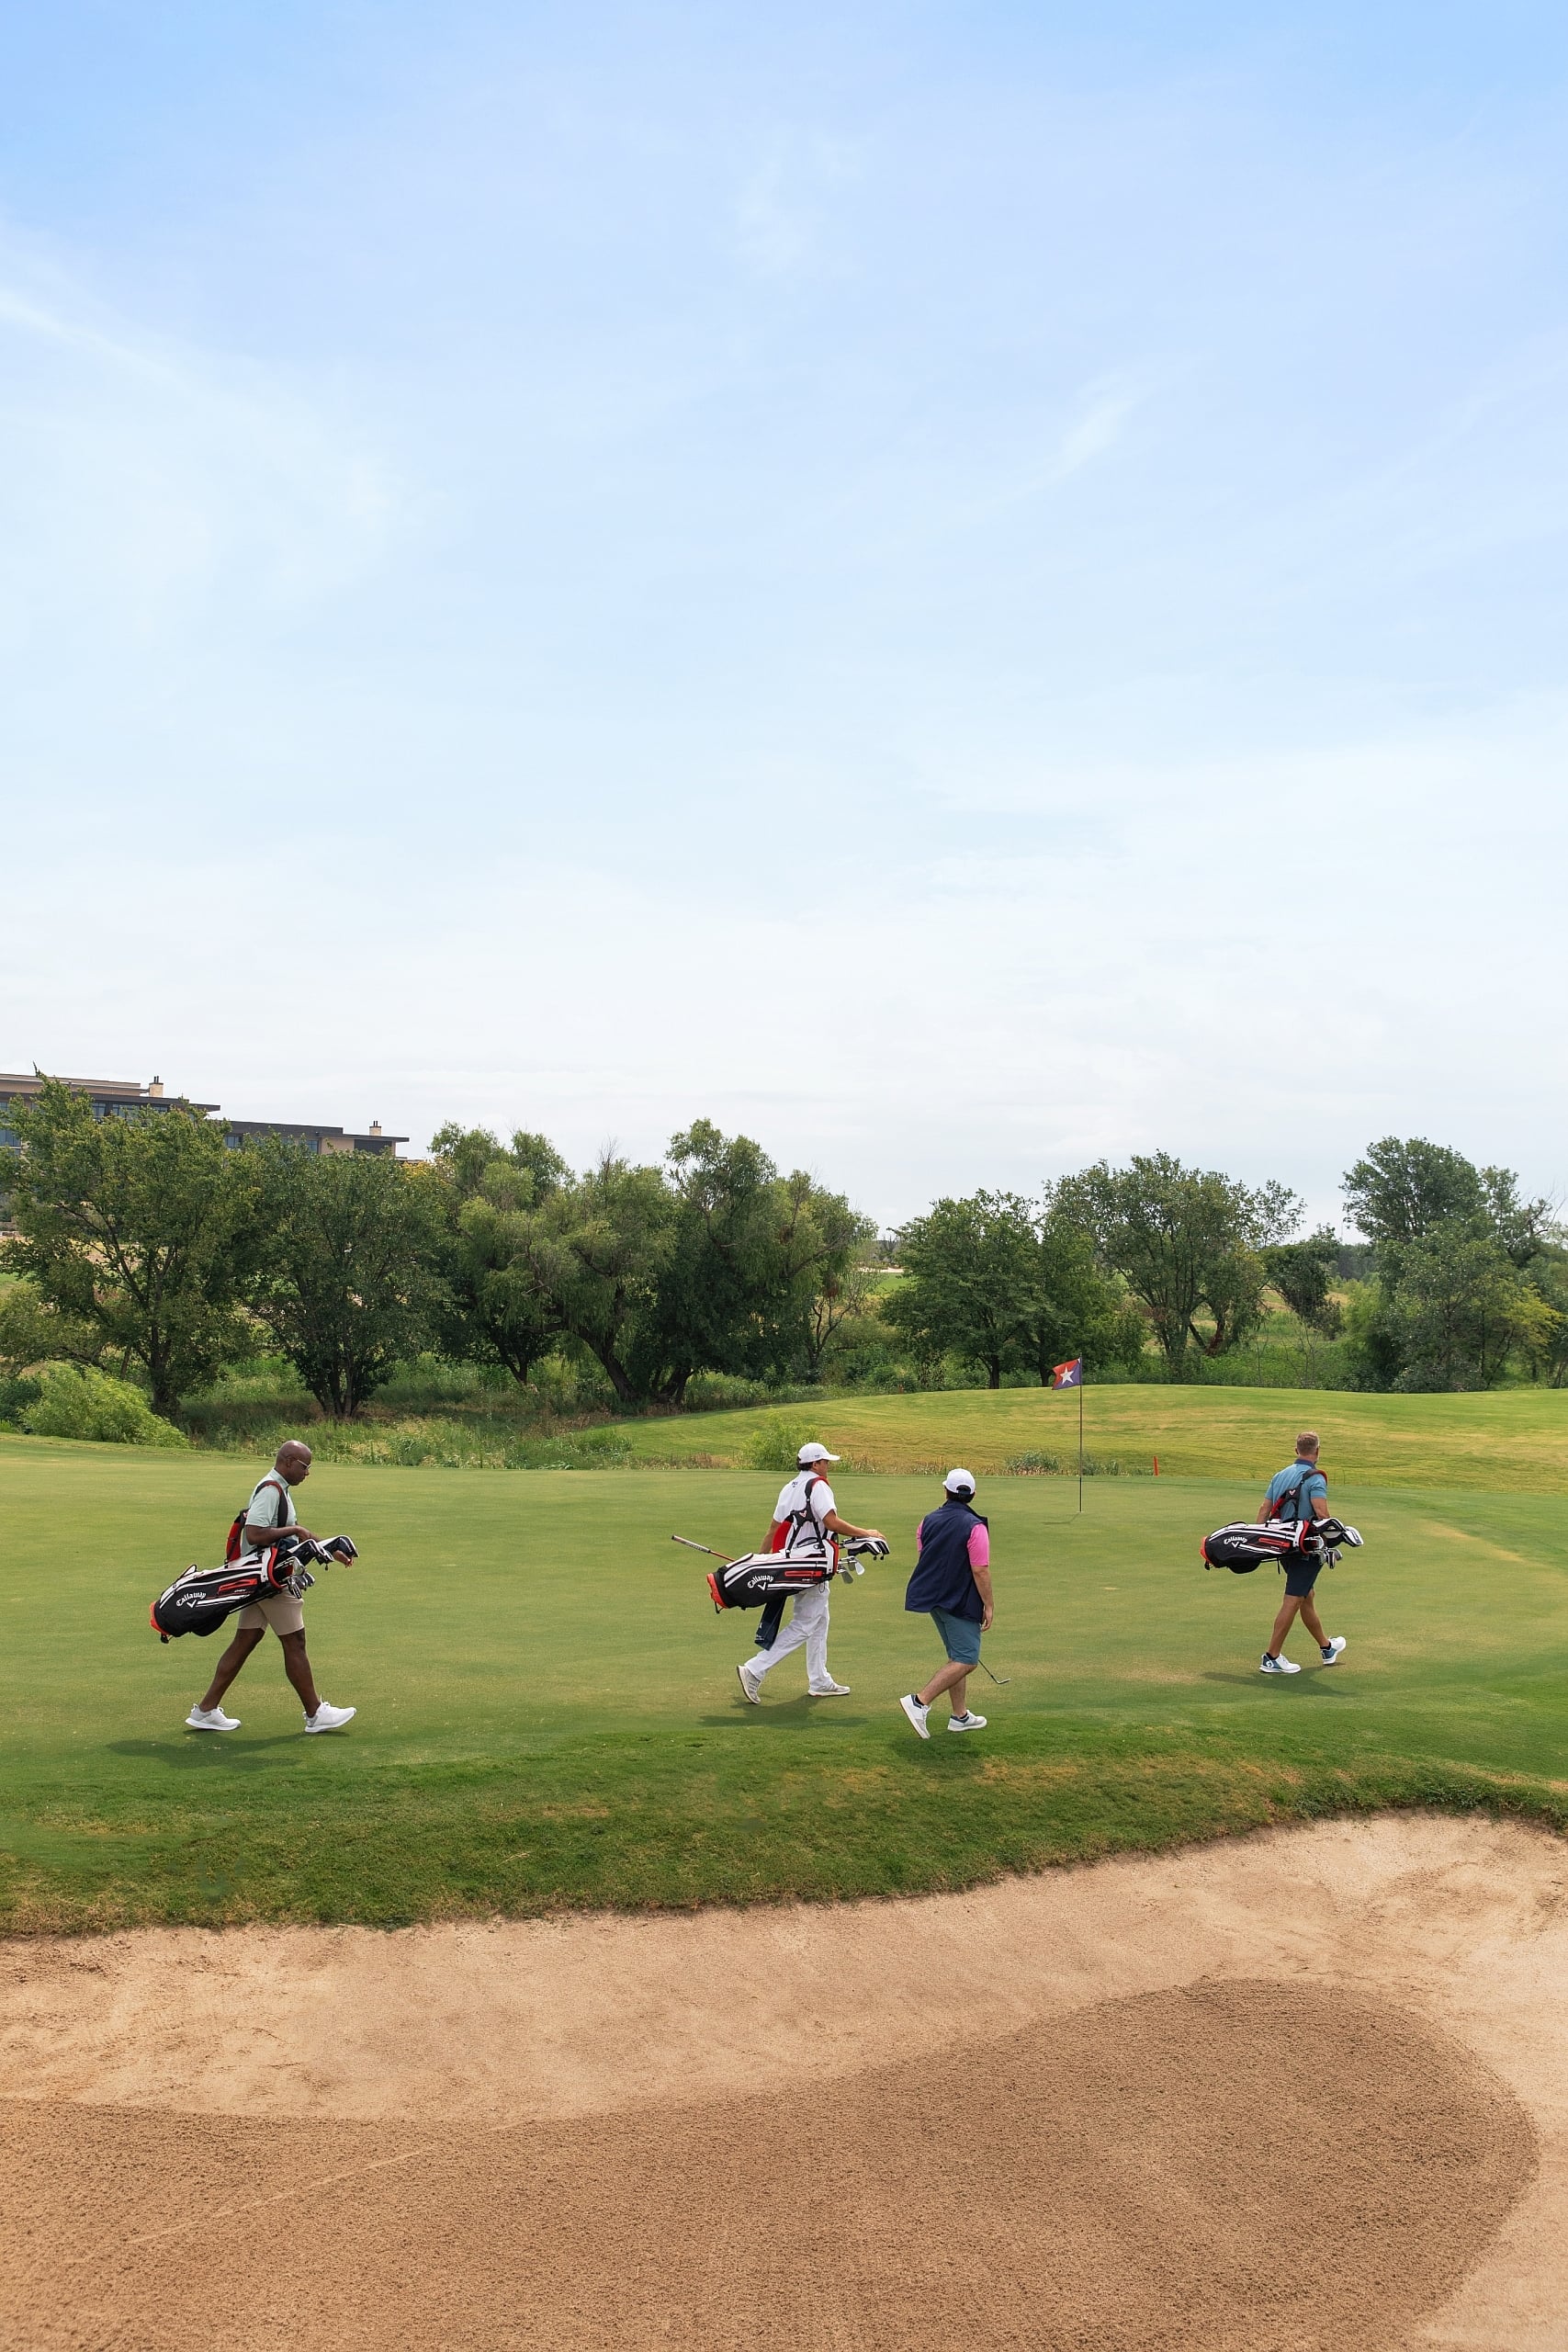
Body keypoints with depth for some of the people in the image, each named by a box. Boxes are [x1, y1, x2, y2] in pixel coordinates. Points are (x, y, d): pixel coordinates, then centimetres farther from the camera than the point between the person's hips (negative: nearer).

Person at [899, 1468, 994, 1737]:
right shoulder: (975, 1527, -15)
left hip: (932, 1597, 8)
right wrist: (989, 1606, -8)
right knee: (966, 1659, -5)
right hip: (960, 1602, -8)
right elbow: (980, 1571, -17)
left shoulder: (928, 1521, 5)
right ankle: (920, 1702, -17)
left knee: (956, 1656, 17)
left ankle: (960, 1715, 20)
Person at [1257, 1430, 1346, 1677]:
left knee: (1307, 1597, 20)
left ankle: (1326, 1648, 36)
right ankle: (1272, 1658, -5)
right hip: (1306, 1548, -8)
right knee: (1293, 1601, -5)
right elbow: (1322, 1513, -25)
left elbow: (1264, 1510, 9)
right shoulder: (1315, 1478, -12)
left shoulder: (1280, 1475, 9)